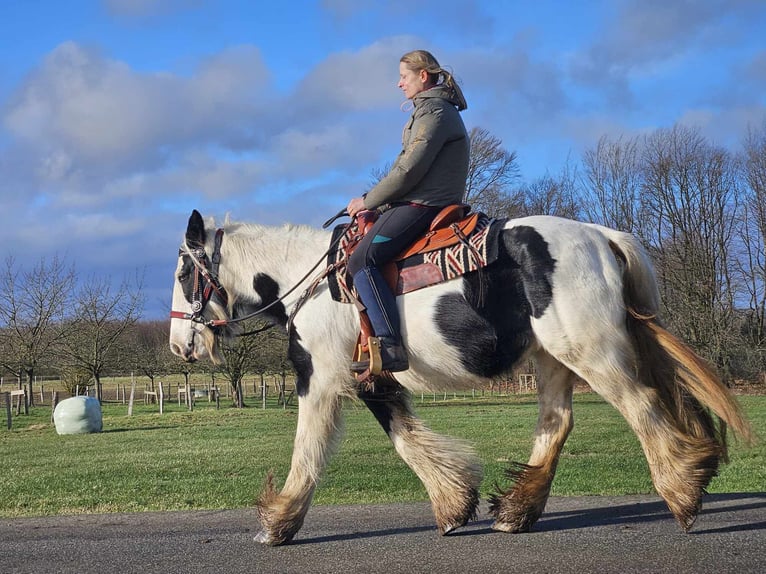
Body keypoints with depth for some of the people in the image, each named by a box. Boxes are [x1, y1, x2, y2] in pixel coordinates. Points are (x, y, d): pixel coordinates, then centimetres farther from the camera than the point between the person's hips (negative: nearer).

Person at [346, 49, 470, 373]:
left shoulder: (434, 110, -10)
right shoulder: (433, 110, 23)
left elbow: (409, 170, -17)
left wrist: (369, 200, -8)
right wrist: (375, 202, 15)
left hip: (422, 206, -11)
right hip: (417, 203, 11)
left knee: (361, 259, -24)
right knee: (362, 257, 16)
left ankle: (390, 347, -32)